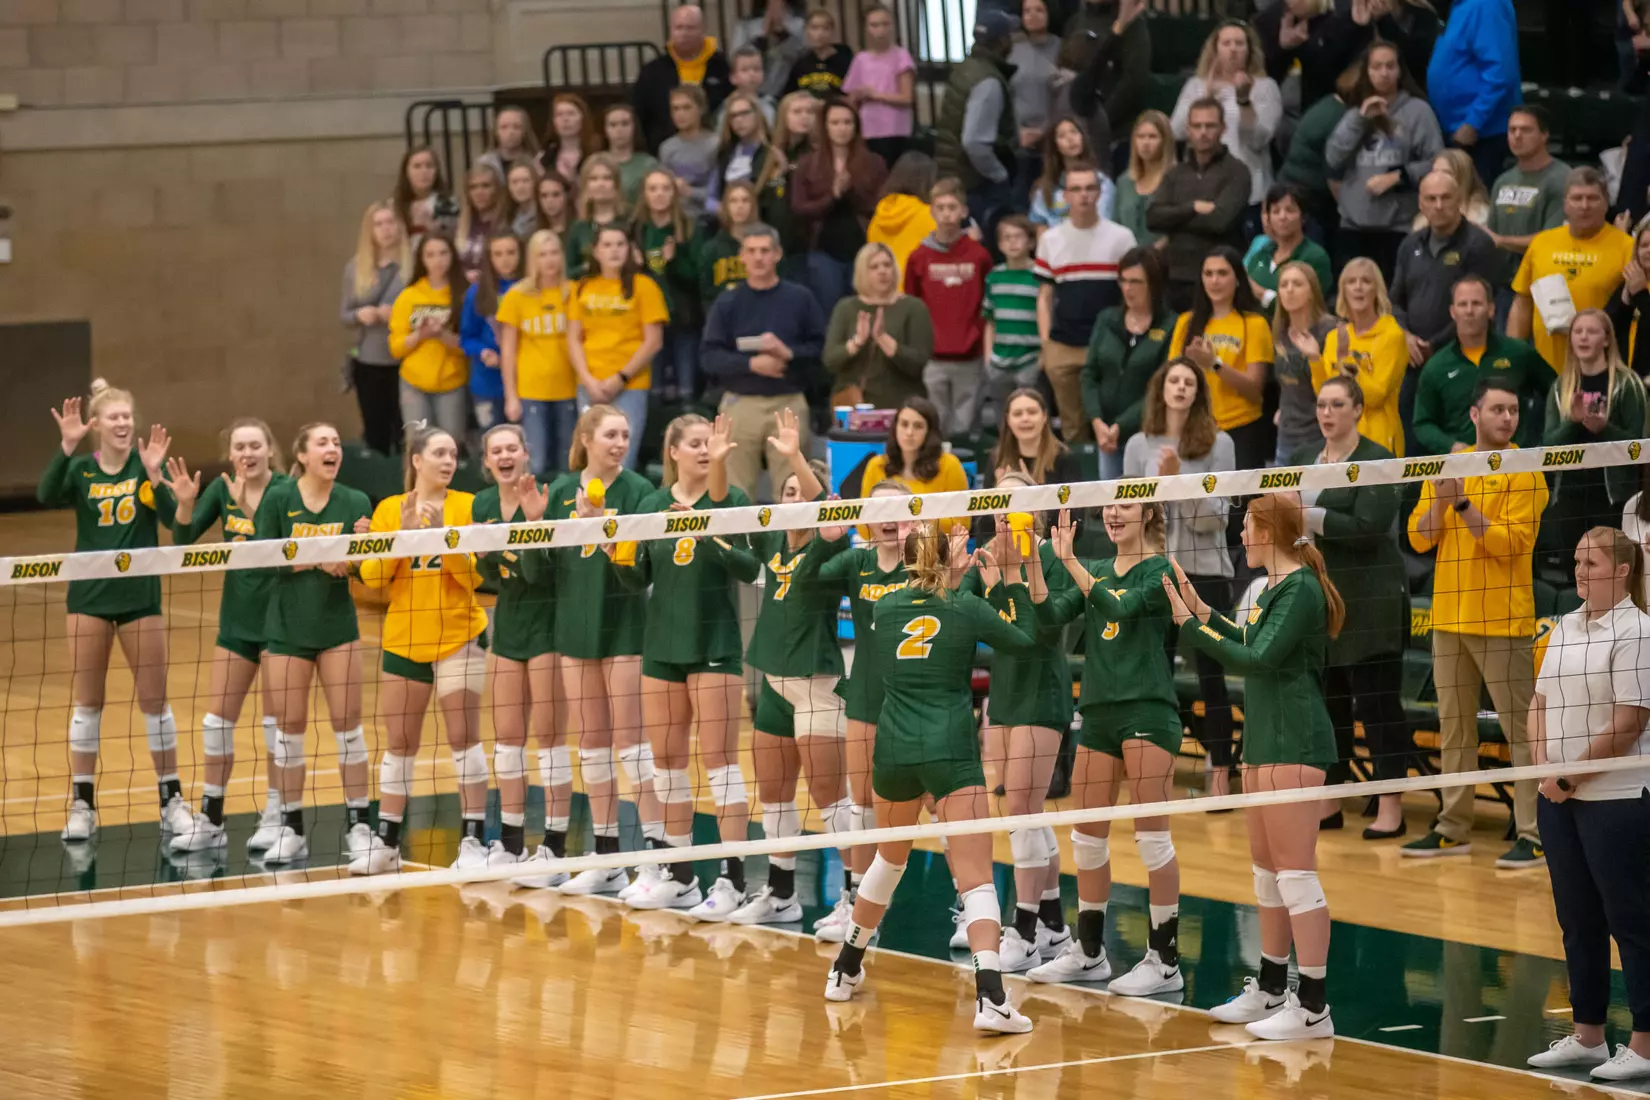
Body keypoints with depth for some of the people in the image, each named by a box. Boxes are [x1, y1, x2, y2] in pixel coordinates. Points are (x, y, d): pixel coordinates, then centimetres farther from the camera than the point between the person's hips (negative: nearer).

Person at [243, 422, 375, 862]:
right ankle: (290, 828, 13)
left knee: (347, 723, 0)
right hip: (288, 626, -1)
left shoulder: (356, 503, -2)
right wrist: (319, 557, -19)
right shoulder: (278, 498, -7)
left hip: (338, 626, 1)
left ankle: (359, 826, 6)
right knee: (289, 726, 4)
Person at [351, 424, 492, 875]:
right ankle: (385, 844, 15)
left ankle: (474, 841, 0)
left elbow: (473, 575, -11)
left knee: (464, 738, -5)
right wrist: (403, 533, -17)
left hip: (459, 637, -2)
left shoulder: (466, 506, -4)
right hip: (404, 639, 2)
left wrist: (441, 532, -22)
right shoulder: (389, 509, 3)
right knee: (399, 743, 8)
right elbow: (370, 575, -5)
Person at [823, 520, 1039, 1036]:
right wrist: (1014, 579, 20)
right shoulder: (967, 608, 0)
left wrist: (957, 572, 31)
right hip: (950, 752, -4)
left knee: (890, 857, 29)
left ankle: (846, 969, 40)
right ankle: (990, 997, -26)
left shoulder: (884, 610, 9)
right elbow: (1026, 638, 12)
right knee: (976, 878, -9)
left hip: (894, 750, 4)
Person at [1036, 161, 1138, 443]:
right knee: (1072, 427, 8)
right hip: (1063, 347, 2)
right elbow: (1044, 296, 12)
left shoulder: (1121, 238, 2)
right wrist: (1045, 344, 3)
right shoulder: (1050, 240, 9)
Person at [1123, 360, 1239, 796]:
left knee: (1210, 674, -1)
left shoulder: (1217, 444, -2)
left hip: (1206, 571, -2)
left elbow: (1216, 517, -7)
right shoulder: (1139, 446, 4)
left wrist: (1180, 480, -17)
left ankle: (1220, 774, 4)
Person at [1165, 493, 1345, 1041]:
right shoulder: (1276, 587, 13)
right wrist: (1204, 615, 19)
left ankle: (1313, 1007, -10)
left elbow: (1258, 660, -22)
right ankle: (1271, 990, 28)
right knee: (1266, 867, 17)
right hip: (1265, 739, 11)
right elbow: (1252, 646, 21)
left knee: (1295, 871, -10)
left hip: (1294, 743, -11)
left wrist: (1194, 627, -18)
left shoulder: (1300, 589, -16)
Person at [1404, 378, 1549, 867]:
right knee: (1454, 727, 13)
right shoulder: (1447, 467, 10)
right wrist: (1441, 499, -11)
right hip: (1450, 615, 6)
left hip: (1502, 621, -6)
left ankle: (1533, 835, -6)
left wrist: (1464, 503, -20)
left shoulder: (1524, 474, -6)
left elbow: (1511, 543, -16)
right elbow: (1418, 537, 5)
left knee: (1521, 729, -6)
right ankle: (1453, 829, 21)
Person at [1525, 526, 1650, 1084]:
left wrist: (1571, 777, -12)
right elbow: (1541, 702, 16)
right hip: (1560, 799, 8)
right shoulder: (1564, 628, 12)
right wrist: (1544, 767, -1)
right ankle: (1588, 1036, 21)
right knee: (1578, 918, 12)